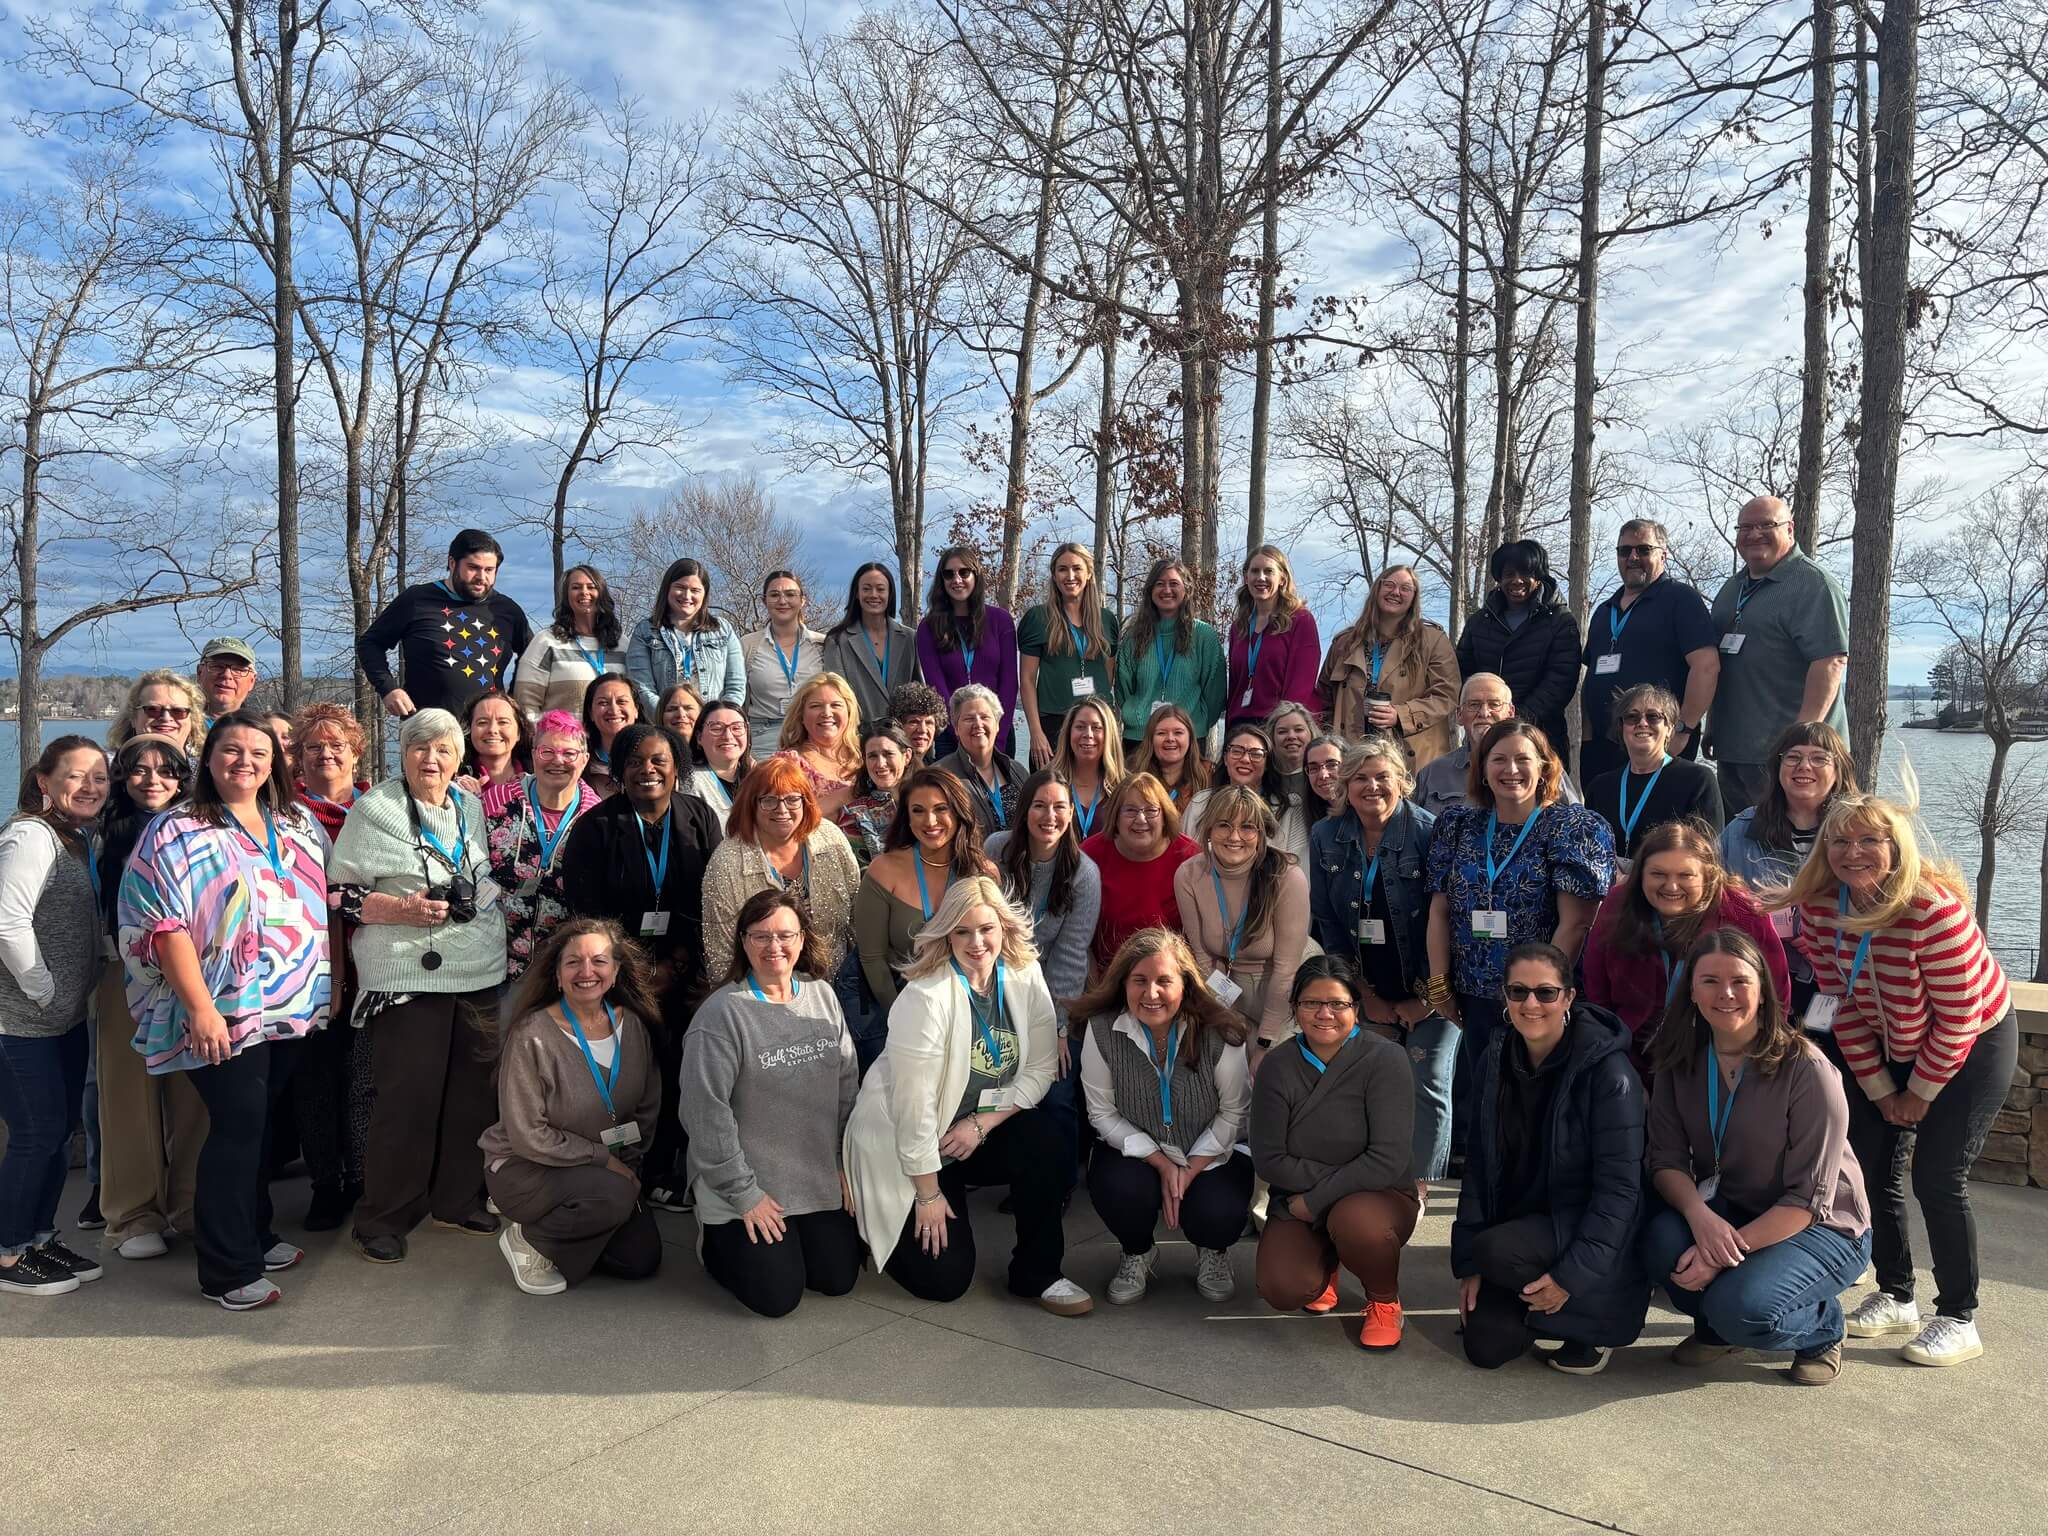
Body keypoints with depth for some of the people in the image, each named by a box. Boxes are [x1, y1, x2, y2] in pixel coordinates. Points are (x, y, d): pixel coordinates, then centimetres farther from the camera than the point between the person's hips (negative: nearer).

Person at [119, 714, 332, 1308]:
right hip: (227, 1012, -6)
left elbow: (322, 902, 17)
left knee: (260, 1124, 16)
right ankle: (227, 1270, 8)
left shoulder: (298, 825, 11)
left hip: (294, 1006, 6)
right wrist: (200, 1008, -20)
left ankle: (255, 1234, 31)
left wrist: (329, 983, 12)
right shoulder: (179, 831, -8)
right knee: (238, 1128, -4)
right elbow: (165, 925, -15)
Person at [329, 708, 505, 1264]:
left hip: (480, 972, 5)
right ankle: (382, 1219, 10)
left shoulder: (471, 808, 14)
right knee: (407, 1098, -5)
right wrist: (403, 910, -16)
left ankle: (458, 1198, 27)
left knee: (471, 1090, 11)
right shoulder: (372, 810, -2)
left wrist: (480, 898, 5)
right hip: (407, 975, -5)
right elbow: (338, 892, -4)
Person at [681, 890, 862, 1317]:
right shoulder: (722, 1013, -17)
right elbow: (706, 1112, -17)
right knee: (777, 1297, -5)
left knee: (838, 1280, 6)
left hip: (821, 1179, 5)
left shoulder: (822, 995, 1)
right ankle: (716, 1239, 22)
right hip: (750, 1185, -5)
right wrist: (744, 1195, -14)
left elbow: (847, 1085, 7)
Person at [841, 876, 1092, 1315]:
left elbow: (1040, 1069, -5)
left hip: (981, 1129, 4)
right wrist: (928, 1194, -16)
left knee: (1044, 1141, -26)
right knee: (945, 1278, -6)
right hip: (902, 1144, -4)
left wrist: (981, 1123, -17)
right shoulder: (925, 998, -25)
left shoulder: (1026, 978, -8)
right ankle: (875, 1225, 24)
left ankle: (1037, 1273, -6)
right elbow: (913, 1105, -22)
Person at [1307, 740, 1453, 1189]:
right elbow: (1327, 923, 3)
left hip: (1427, 988, -3)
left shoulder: (1429, 832, -12)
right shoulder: (1326, 836, -1)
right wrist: (1367, 997, 1)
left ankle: (1417, 1184, 10)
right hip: (1369, 992, 3)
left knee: (1427, 1083, -5)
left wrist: (1423, 998, -10)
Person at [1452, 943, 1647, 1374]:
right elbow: (1479, 1165, 1)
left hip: (1582, 1227, -5)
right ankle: (1542, 1308, 21)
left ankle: (1596, 1322, -3)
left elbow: (1619, 1187, -19)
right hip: (1519, 1220, 5)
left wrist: (1572, 1276, -24)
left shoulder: (1607, 1071, -18)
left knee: (1497, 1251, -32)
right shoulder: (1495, 1062, -1)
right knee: (1486, 1347, -11)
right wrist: (1468, 1265, -3)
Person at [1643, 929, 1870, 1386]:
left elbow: (1808, 1200, -20)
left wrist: (1729, 1250, -29)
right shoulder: (1681, 1062, -6)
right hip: (1725, 1211, 4)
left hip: (1821, 1227, -4)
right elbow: (1667, 1160, -10)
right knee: (1663, 1239, -28)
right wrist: (1699, 1213, -32)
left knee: (1742, 1307, -31)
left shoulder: (1807, 1071, -21)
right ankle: (1714, 1327, 6)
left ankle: (1822, 1328, 6)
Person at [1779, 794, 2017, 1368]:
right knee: (1873, 1165, 6)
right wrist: (1879, 1090, -4)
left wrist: (1920, 1094, -14)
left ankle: (1959, 1320, 8)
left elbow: (1957, 1021, -24)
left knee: (1938, 1179, -9)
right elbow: (1842, 1002, -6)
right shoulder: (1819, 906, -16)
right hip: (1884, 1051, 6)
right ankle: (1895, 1297, 23)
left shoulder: (1936, 910, -32)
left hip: (1973, 1045, -5)